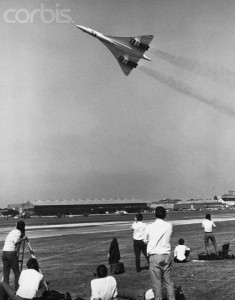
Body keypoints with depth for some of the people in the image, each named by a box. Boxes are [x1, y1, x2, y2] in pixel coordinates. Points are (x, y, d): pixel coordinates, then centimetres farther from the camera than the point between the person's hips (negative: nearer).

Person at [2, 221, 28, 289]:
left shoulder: (12, 231, 20)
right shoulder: (18, 232, -3)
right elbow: (16, 241, -17)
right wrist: (23, 238, -4)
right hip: (11, 253, -7)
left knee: (6, 273, 8)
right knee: (16, 273, 2)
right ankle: (17, 288, 0)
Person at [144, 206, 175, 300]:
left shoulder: (149, 227, -4)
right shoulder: (169, 226, 1)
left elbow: (145, 240, 9)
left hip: (154, 257, -2)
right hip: (166, 256, 2)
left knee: (156, 282, 4)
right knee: (168, 281, 12)